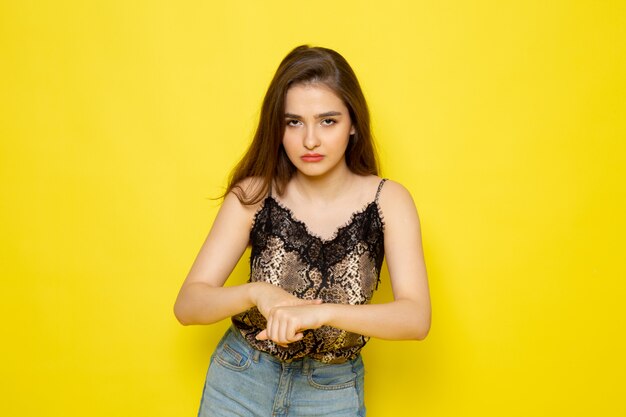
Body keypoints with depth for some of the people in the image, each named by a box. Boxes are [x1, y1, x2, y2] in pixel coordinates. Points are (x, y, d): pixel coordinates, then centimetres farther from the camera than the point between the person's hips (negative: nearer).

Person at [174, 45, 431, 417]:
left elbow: (417, 318, -24)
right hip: (242, 380, 1)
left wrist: (321, 312, -39)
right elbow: (187, 305, -14)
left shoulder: (388, 201, -14)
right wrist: (255, 292, -33)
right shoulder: (253, 194, -13)